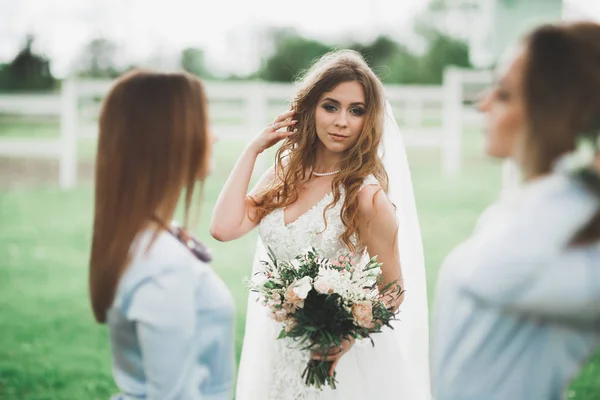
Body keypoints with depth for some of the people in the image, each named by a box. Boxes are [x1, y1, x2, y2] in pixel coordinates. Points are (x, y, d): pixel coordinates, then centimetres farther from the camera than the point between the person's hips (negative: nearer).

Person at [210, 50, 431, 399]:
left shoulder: (366, 195, -19)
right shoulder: (285, 175, -2)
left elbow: (392, 294, -12)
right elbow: (224, 228, -14)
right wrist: (252, 151, -9)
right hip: (276, 350, 5)